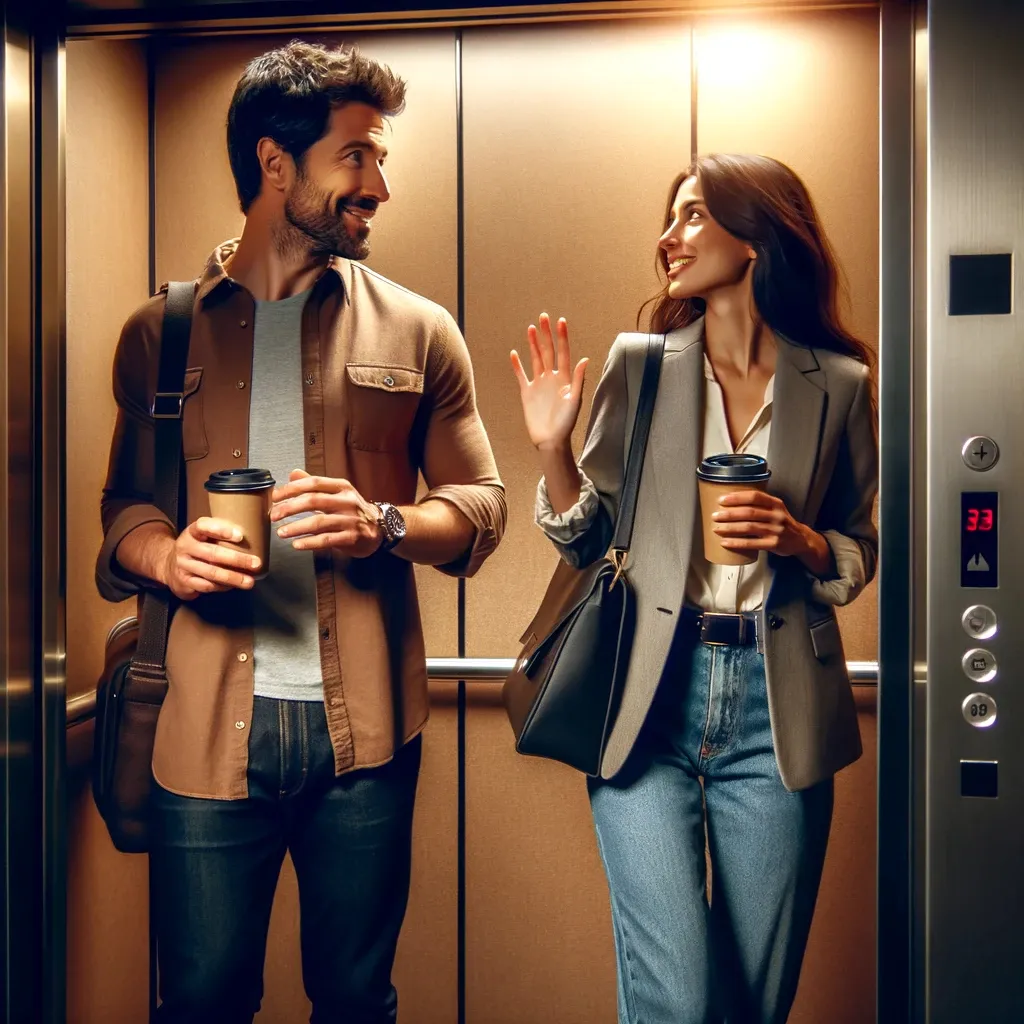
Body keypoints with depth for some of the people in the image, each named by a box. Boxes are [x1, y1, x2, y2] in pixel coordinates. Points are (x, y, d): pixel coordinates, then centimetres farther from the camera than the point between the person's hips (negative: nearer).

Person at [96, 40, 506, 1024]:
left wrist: (383, 526, -14)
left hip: (364, 724, 0)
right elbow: (122, 507, 12)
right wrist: (163, 553, -11)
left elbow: (481, 501, 6)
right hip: (207, 726, 0)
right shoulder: (159, 333, 8)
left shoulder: (416, 333, 6)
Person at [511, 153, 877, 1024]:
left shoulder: (838, 384, 3)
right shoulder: (639, 363, 3)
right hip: (649, 696, 0)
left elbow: (860, 553, 11)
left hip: (775, 701, 1)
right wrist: (554, 447, -11)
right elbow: (591, 541, 6)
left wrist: (799, 540, -10)